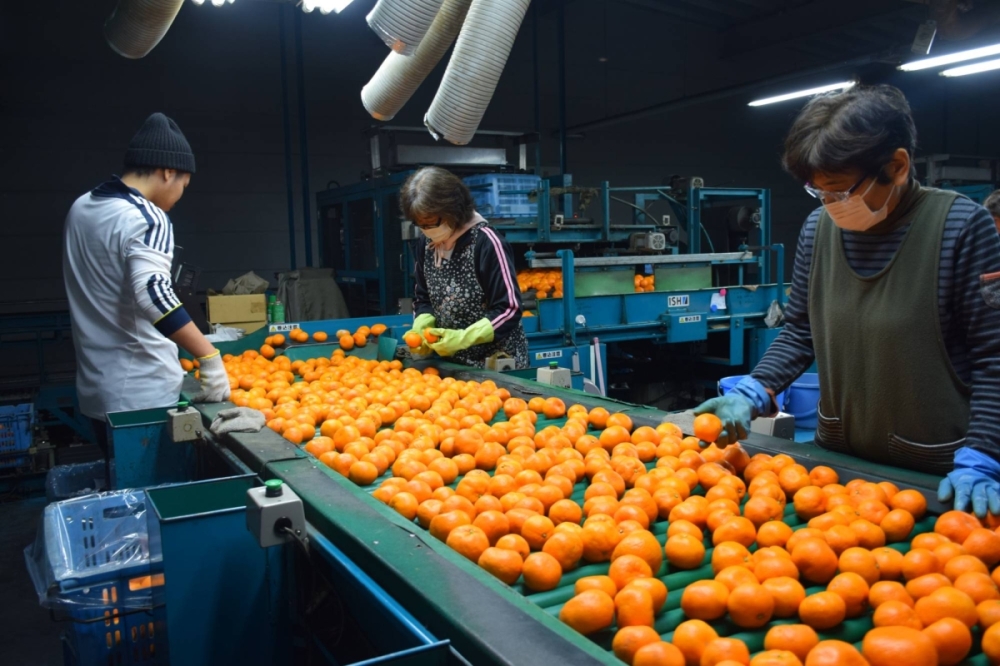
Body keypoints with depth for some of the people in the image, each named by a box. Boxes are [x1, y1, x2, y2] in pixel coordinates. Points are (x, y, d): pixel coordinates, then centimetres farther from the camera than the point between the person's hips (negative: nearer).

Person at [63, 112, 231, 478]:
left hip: (96, 389, 8)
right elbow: (153, 294, -32)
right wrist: (210, 357, -31)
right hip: (142, 394, -8)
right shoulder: (146, 217, -16)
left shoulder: (81, 208, 10)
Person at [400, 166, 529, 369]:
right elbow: (423, 299, 10)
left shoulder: (486, 243, -19)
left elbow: (509, 310, -20)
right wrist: (421, 329, -9)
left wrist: (463, 338, -28)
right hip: (451, 362, 6)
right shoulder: (427, 245, 1)